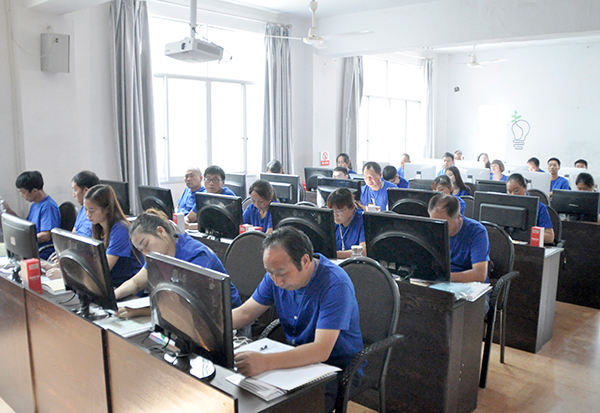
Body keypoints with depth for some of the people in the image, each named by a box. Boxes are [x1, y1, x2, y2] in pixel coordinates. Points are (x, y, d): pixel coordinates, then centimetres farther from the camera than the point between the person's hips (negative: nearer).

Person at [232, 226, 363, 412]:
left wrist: (265, 362, -47)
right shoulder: (277, 274, -5)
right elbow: (245, 312, 3)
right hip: (297, 356, 6)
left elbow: (322, 350, -35)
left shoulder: (335, 284, -27)